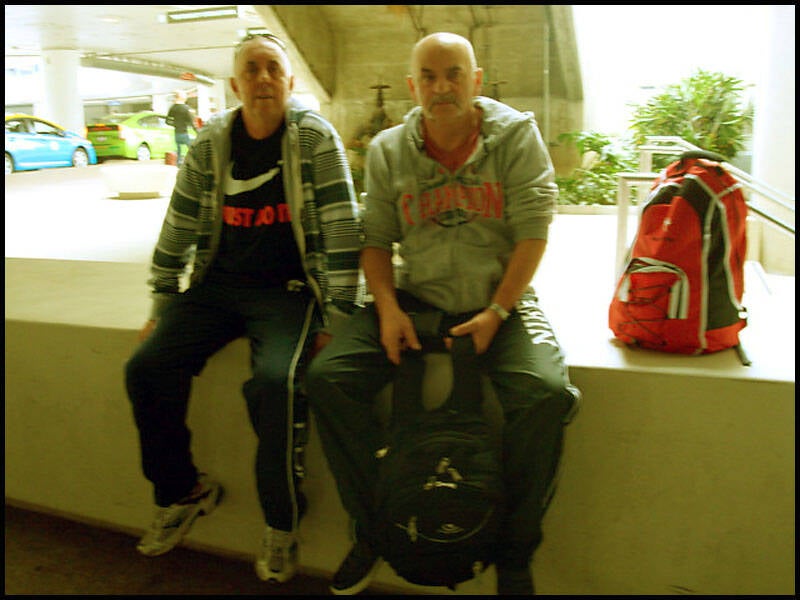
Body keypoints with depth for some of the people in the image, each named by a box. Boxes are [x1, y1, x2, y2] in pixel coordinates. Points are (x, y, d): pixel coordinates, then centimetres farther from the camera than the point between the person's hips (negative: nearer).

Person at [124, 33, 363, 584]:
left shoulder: (316, 138, -7)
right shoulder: (210, 144, 5)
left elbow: (343, 230, -11)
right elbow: (179, 228, 12)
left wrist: (338, 319, -15)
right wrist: (164, 304, 12)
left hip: (288, 287, -4)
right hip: (217, 284, 5)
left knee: (275, 380, -30)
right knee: (147, 367, -11)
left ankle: (282, 523, -6)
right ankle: (181, 492, 13)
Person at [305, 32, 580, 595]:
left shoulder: (517, 135, -1)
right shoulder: (388, 151, 6)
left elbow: (533, 233, -6)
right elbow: (376, 238, 7)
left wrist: (494, 316, -15)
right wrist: (387, 308, -11)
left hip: (500, 299, -2)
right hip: (414, 297, 3)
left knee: (546, 393, -29)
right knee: (327, 378, -17)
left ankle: (514, 553, -3)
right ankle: (375, 528, 3)